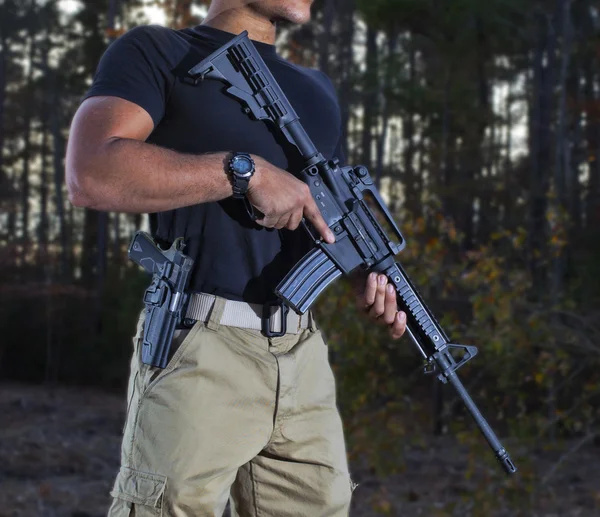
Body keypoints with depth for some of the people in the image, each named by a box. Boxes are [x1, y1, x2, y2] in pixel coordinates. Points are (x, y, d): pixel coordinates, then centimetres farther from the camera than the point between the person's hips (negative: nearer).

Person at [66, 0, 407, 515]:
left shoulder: (319, 90, 22)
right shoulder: (156, 52, 2)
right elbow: (90, 174, -15)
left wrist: (372, 272, 8)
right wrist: (246, 171, -16)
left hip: (303, 356, 6)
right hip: (199, 352, -6)